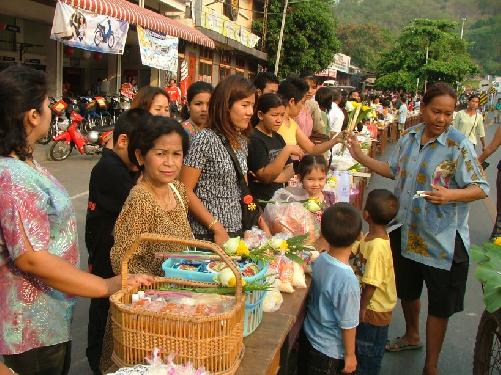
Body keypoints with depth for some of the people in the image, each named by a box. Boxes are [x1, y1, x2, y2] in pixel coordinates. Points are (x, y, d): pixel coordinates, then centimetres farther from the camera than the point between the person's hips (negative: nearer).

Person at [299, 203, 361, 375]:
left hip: (308, 335, 6)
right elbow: (348, 325, -21)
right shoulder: (348, 281, -32)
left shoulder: (320, 260, -13)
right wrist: (350, 355, -7)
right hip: (328, 351, -6)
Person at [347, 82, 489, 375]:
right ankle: (412, 336, 52)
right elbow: (394, 170, 16)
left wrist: (451, 195, -35)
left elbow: (481, 188, -18)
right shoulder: (410, 137, 2)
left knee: (439, 304, 7)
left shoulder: (459, 145, -16)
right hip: (406, 231, 6)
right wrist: (361, 157, 12)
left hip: (442, 238, -6)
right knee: (407, 290, 25)